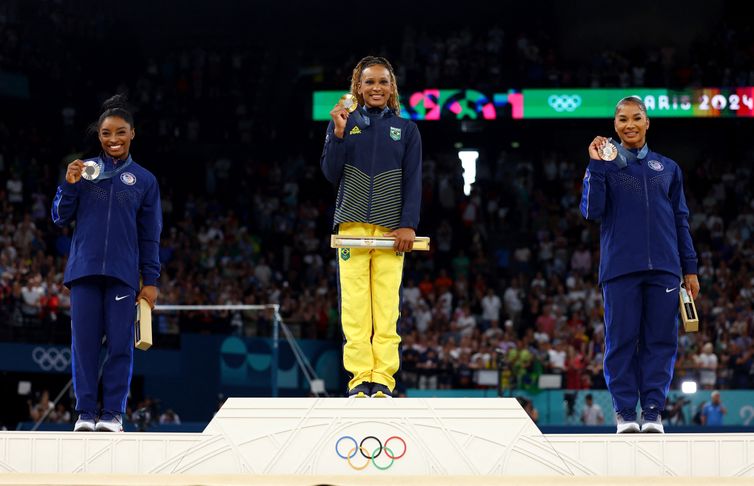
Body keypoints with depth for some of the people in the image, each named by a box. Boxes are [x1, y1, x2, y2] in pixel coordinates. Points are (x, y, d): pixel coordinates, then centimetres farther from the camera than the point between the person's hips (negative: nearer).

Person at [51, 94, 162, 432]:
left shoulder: (145, 181, 9)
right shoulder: (85, 170, 7)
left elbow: (150, 236, 10)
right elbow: (61, 218, 7)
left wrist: (151, 280, 5)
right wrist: (70, 185, -9)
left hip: (123, 274, 0)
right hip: (84, 270, 0)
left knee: (120, 344, -2)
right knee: (84, 343, 0)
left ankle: (112, 414, 4)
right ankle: (85, 413, 5)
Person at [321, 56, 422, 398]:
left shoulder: (406, 129, 13)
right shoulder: (343, 123, 12)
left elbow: (413, 181, 7)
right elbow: (331, 174, 6)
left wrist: (408, 225, -5)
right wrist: (338, 133, -6)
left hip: (390, 227, 0)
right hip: (352, 225, 0)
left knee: (387, 307, -7)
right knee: (354, 306, -7)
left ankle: (382, 379, -6)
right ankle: (359, 377, -6)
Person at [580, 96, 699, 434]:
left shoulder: (668, 169, 15)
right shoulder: (605, 165, 8)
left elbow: (680, 220, 16)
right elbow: (591, 211, -4)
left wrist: (690, 268, 11)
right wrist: (596, 166, -11)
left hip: (663, 268, 2)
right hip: (620, 267, -2)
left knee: (660, 341, -1)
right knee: (621, 341, -2)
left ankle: (653, 410, 4)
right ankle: (625, 411, 3)